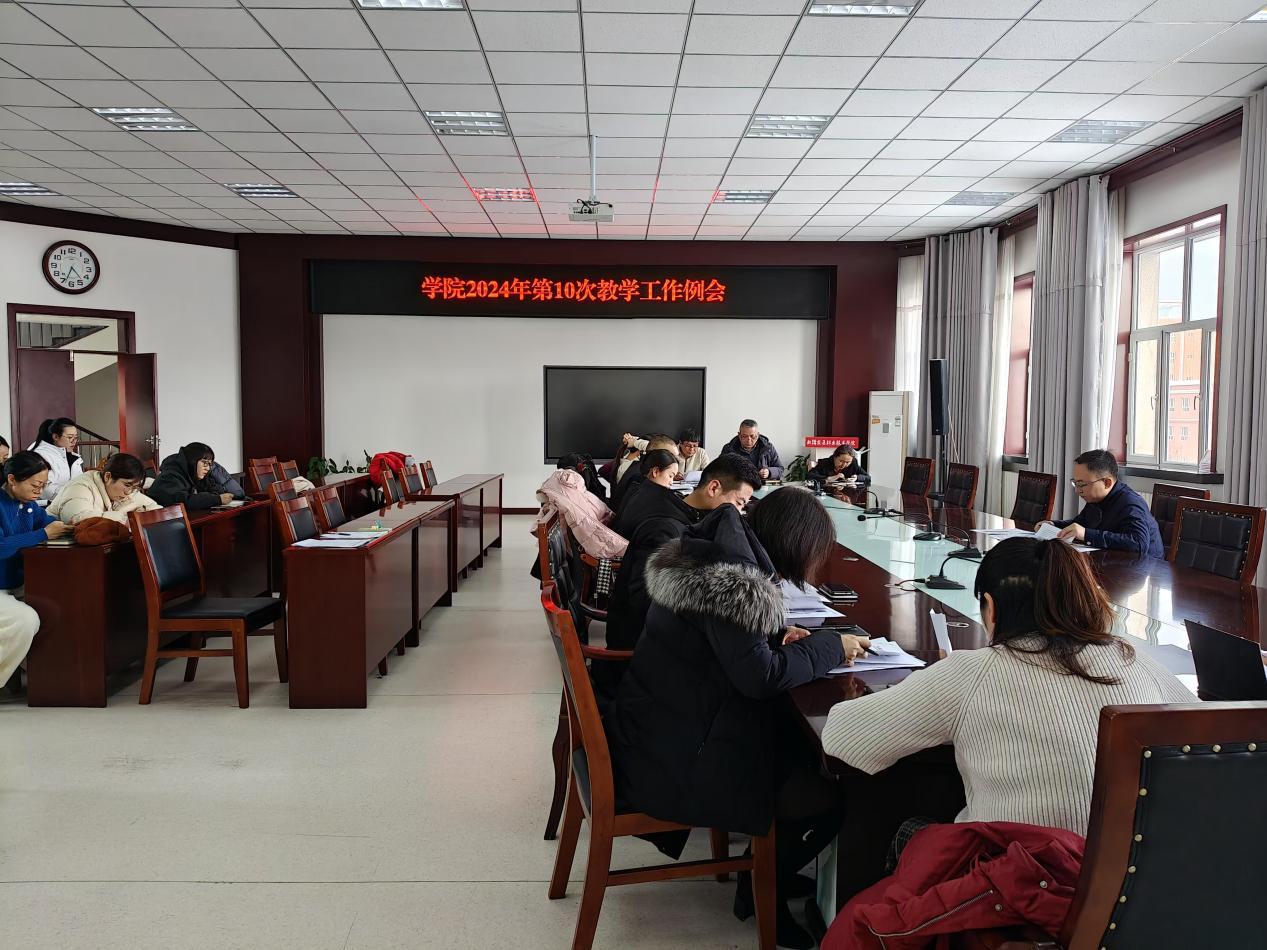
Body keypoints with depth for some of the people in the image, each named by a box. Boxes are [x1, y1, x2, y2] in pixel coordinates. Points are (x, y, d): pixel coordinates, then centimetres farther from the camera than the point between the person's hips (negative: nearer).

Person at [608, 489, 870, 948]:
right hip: (671, 764, -10)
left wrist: (777, 633, 7)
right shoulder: (734, 581, -26)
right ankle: (760, 891, 21)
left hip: (654, 730, 10)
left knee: (799, 746, 19)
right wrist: (831, 647, -9)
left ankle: (771, 870, 33)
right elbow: (759, 676, -22)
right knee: (823, 804, -4)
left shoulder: (712, 550, 5)